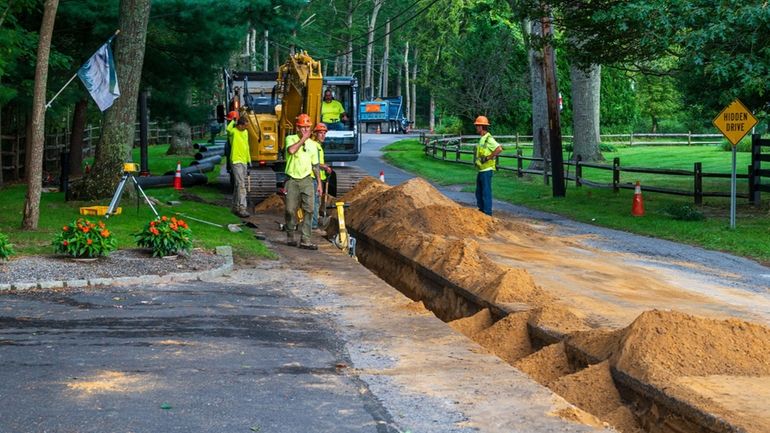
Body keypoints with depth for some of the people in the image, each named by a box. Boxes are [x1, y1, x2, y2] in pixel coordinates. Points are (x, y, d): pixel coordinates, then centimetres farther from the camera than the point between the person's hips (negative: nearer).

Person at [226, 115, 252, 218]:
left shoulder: (245, 132, 12)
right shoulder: (234, 131, -12)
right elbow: (228, 129, -38)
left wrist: (249, 160, 20)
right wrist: (234, 121, -24)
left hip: (244, 162, 8)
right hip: (236, 161, -8)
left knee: (238, 185, 15)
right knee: (241, 185, -14)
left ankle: (235, 207, 23)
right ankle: (241, 208, -15)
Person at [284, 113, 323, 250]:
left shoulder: (313, 144, 11)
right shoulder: (290, 139, 0)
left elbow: (315, 165, 17)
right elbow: (291, 150, -25)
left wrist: (319, 183, 14)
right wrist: (303, 139, -15)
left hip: (306, 179, 3)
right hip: (292, 180, -3)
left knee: (309, 210, -7)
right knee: (291, 210, 0)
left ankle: (305, 240, -6)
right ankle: (290, 237, 18)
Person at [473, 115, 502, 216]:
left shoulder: (488, 139, -16)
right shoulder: (482, 139, 15)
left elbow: (499, 149, -29)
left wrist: (488, 158, -24)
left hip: (486, 170, -10)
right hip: (481, 170, 10)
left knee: (486, 192, -5)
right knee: (479, 191, 17)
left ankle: (487, 213, -1)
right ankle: (481, 210, 27)